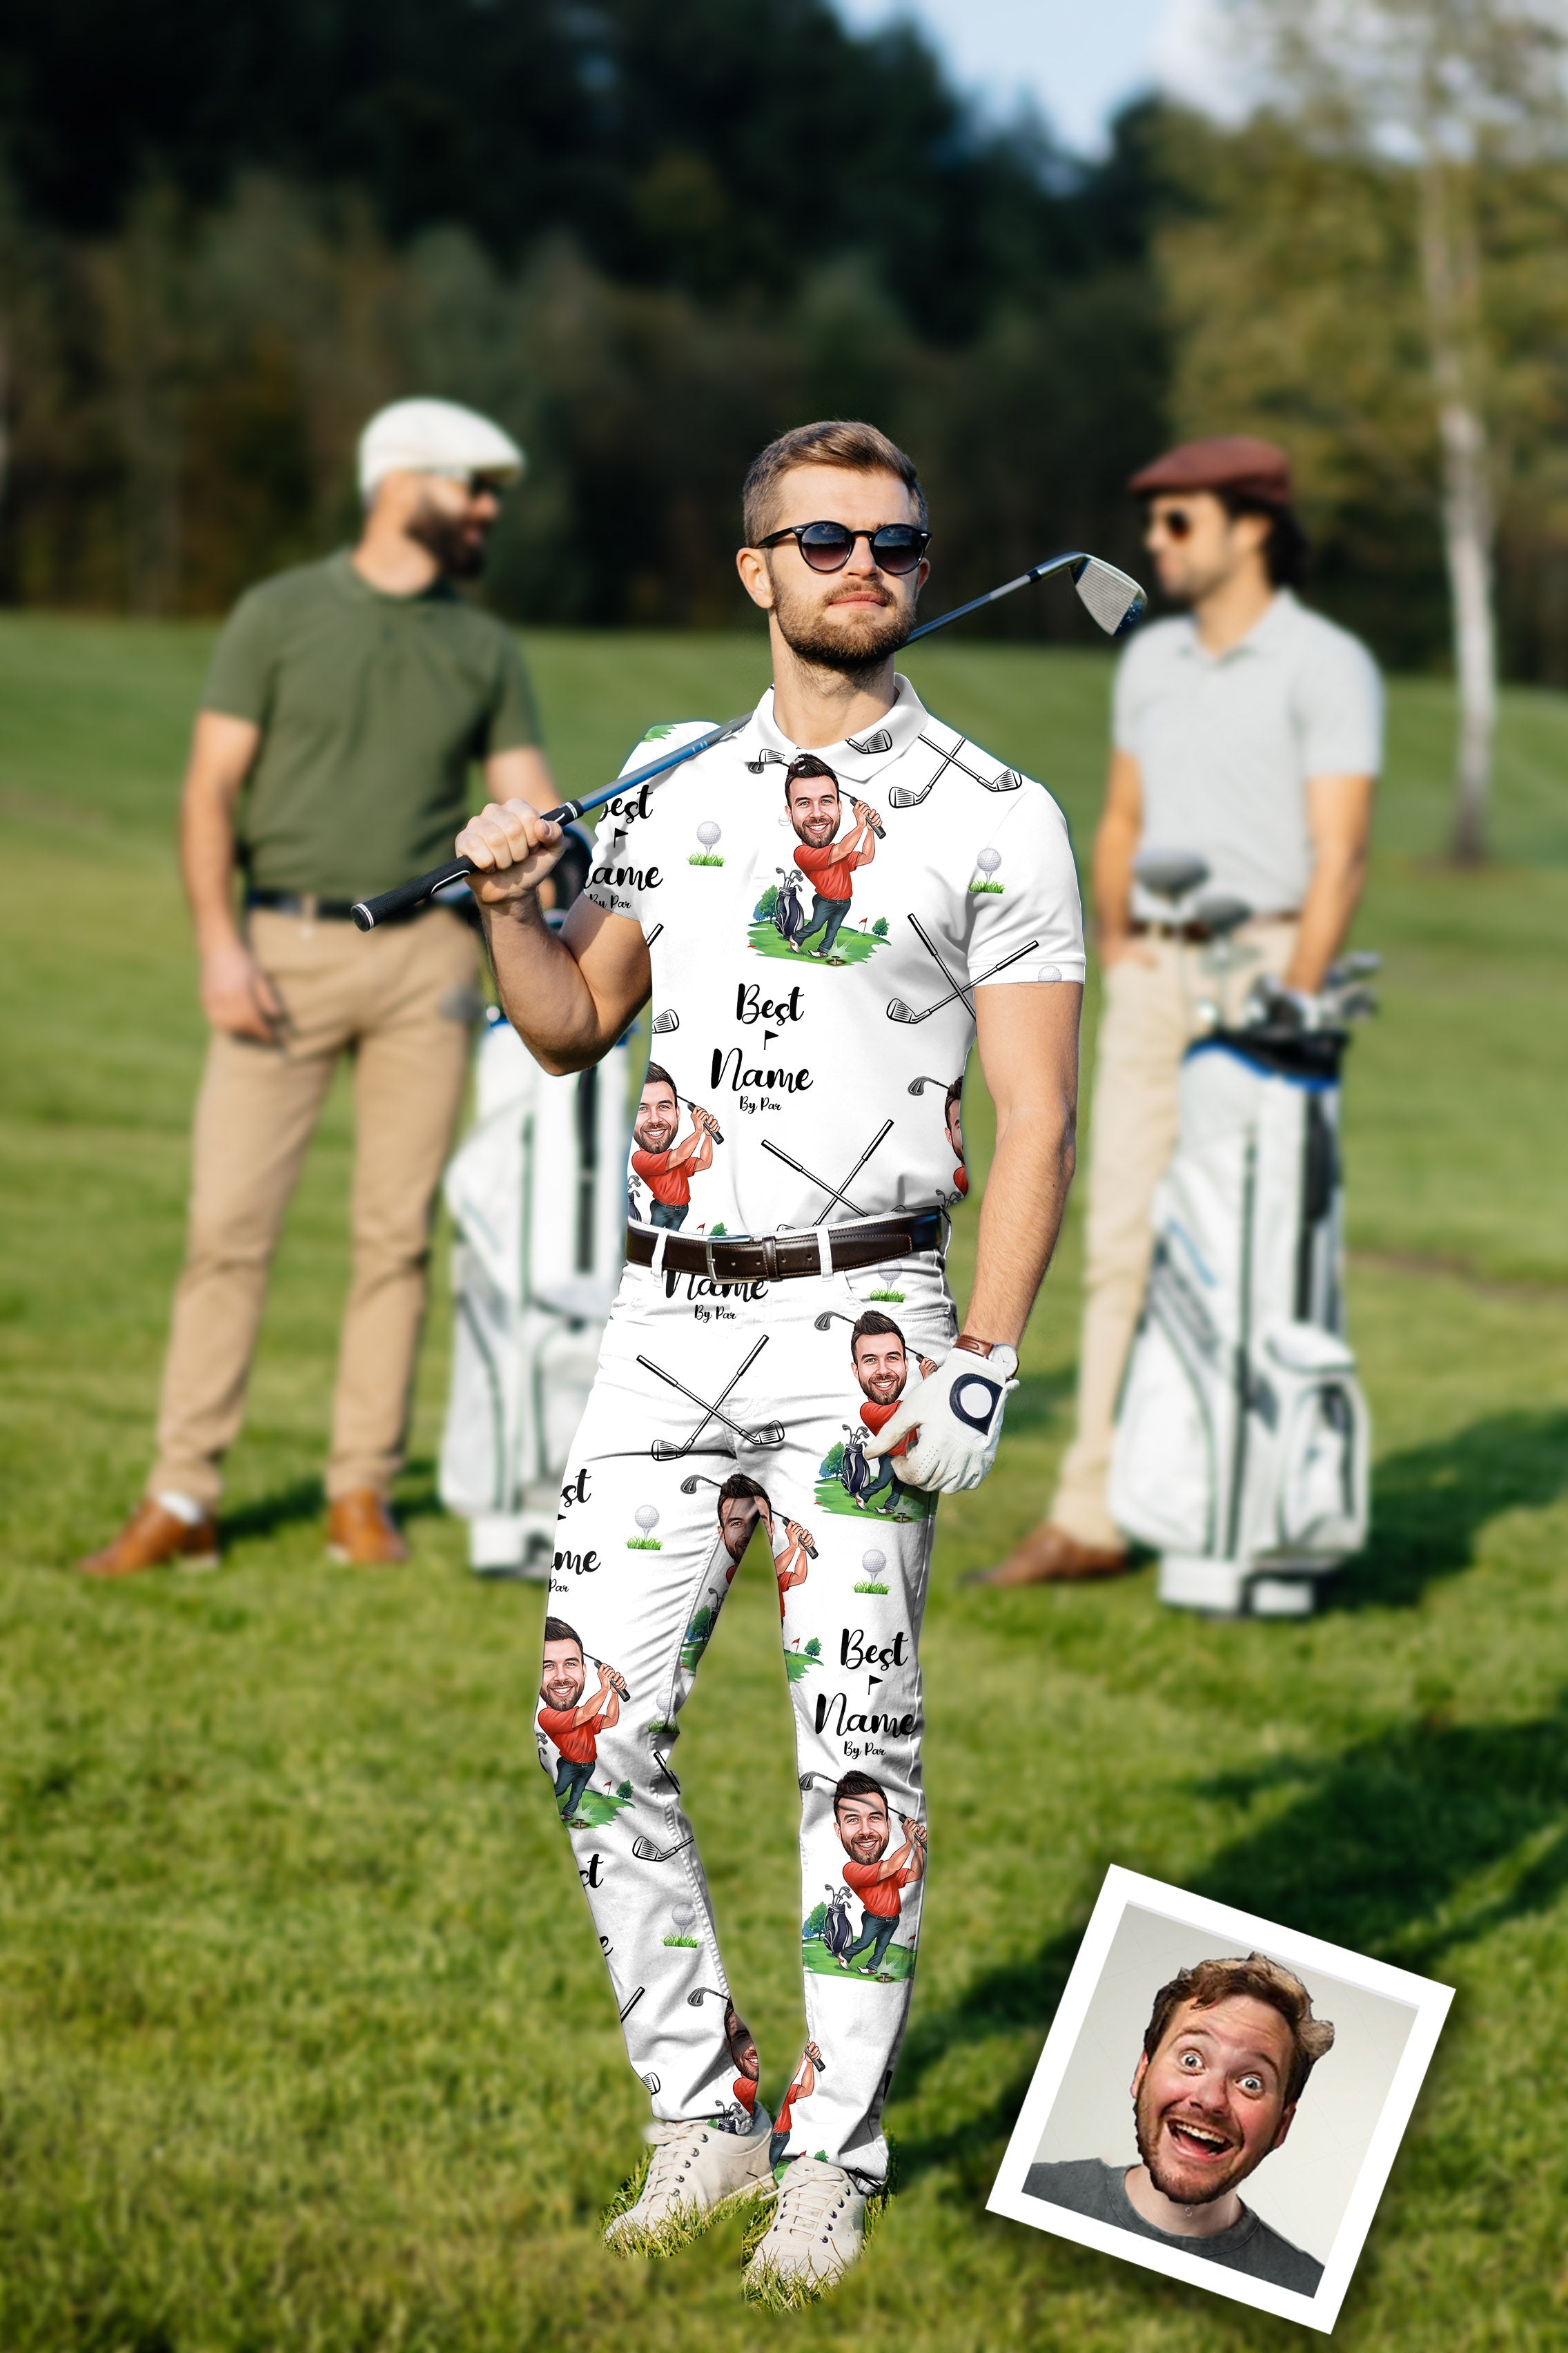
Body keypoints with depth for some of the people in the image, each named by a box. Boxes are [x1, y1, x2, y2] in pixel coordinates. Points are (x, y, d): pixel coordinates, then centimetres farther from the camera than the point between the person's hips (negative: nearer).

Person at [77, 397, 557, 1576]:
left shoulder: (486, 649, 11)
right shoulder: (280, 616, 2)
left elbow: (530, 802, 7)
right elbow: (211, 787, -1)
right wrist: (219, 940, -12)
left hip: (423, 955, 3)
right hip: (286, 949, -3)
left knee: (399, 1232, 3)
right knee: (230, 1222, -6)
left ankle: (365, 1493, 11)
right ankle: (182, 1500, -2)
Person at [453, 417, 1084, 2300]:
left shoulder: (993, 823, -1)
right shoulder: (673, 785, 12)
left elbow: (1035, 1121, -4)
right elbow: (578, 1027, 21)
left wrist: (982, 1367, -13)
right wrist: (507, 910, 1)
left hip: (861, 1318, -4)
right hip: (667, 1316, 4)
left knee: (855, 1751, -4)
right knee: (603, 1727, 1)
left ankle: (832, 2160, 7)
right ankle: (697, 2112, 16)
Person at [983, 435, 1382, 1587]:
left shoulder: (1326, 665, -6)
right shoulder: (1152, 661, 15)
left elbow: (1340, 852, -12)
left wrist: (1292, 1004, -19)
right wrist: (1116, 953, 15)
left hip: (1264, 966, -6)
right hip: (1152, 974, 6)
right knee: (1122, 1241, 3)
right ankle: (1092, 1516, 4)